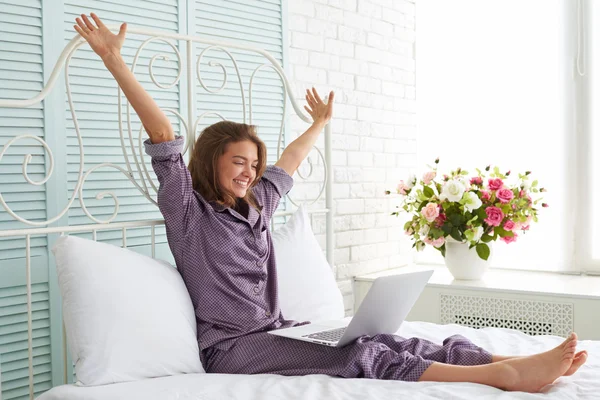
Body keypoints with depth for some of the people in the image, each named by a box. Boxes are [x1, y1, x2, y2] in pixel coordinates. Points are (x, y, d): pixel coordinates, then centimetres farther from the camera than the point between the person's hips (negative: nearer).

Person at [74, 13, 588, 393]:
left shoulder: (255, 208, 19)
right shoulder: (189, 211, 0)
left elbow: (289, 161, 35)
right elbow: (163, 134, -9)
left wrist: (321, 122, 50)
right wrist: (115, 61, -16)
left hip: (276, 331, 7)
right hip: (232, 346, -7)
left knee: (386, 341, -16)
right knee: (355, 356, -26)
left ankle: (515, 366, -30)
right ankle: (504, 376, -40)